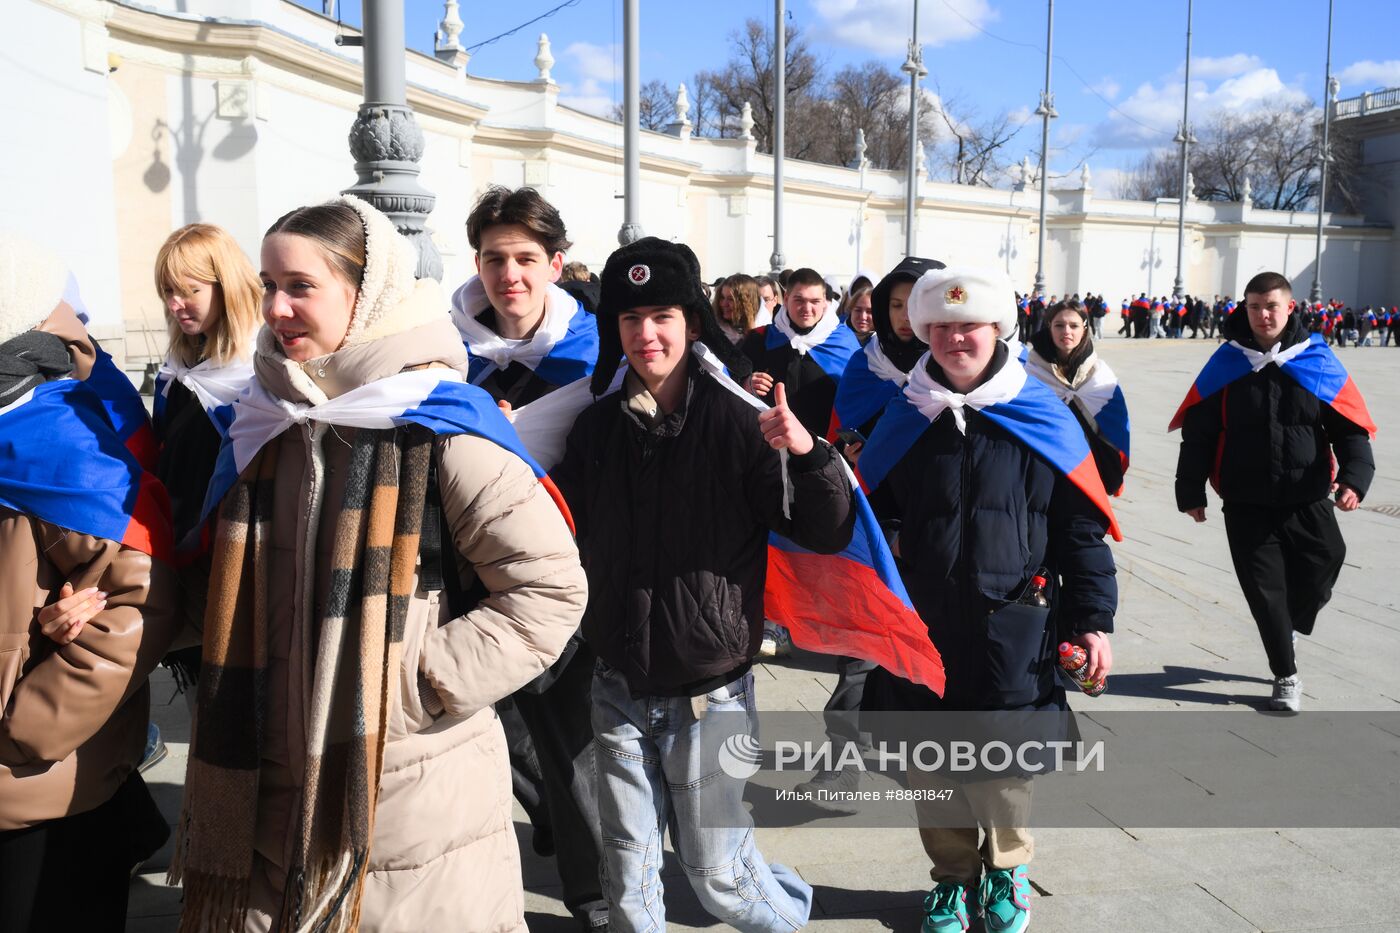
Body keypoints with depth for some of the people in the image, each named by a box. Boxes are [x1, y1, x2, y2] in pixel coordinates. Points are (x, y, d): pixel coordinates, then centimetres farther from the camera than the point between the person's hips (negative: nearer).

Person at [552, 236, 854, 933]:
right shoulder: (597, 425, 1)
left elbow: (827, 535, -14)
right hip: (619, 689, 3)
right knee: (628, 872, 15)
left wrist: (809, 455, -33)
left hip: (708, 692, -3)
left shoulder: (738, 422, -11)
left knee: (716, 873, 12)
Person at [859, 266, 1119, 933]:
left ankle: (1008, 871, 35)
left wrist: (1092, 619, -3)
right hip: (919, 628, 2)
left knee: (1002, 766, 5)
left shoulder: (1040, 419, -3)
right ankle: (952, 877, 35)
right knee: (929, 764, 11)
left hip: (1011, 633, -2)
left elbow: (1081, 527, 0)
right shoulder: (905, 421, 4)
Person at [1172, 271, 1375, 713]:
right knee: (1264, 588, 3)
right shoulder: (1226, 364, -2)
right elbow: (1198, 432, 1)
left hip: (1308, 500, 1)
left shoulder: (1318, 361, -2)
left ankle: (1284, 627, 39)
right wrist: (1191, 491, -1)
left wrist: (1355, 476, -16)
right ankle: (1286, 676, 19)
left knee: (1322, 564, 6)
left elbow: (1351, 427, -1)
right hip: (1245, 504, 0)